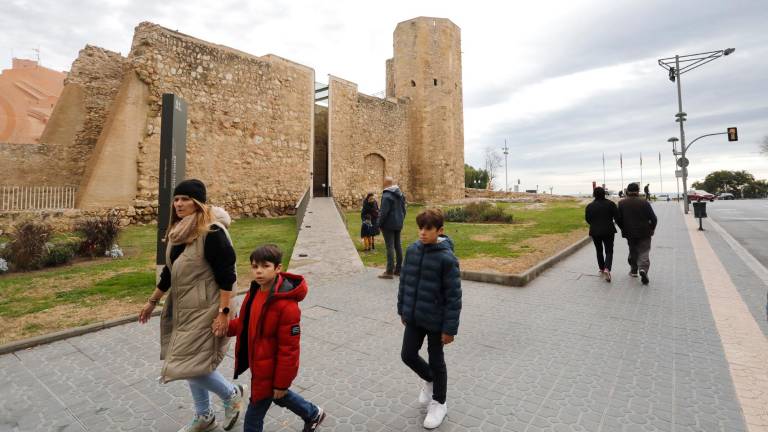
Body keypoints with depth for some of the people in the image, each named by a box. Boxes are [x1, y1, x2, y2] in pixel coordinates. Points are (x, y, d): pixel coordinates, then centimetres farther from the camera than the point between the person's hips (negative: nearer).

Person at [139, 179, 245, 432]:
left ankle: (232, 394, 21)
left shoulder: (212, 232, -19)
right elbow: (168, 272, 18)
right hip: (182, 309, 9)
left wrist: (224, 313, -22)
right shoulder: (177, 233, 7)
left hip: (204, 311, -8)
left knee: (191, 364, -6)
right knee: (190, 364, 17)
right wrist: (152, 301, 23)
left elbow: (226, 277, -20)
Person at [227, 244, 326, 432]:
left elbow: (289, 349, -25)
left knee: (253, 417, 10)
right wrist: (225, 326, -8)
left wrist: (282, 382, -18)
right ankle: (313, 414, 52)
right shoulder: (255, 291, -4)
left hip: (270, 370, -8)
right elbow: (245, 323, 10)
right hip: (258, 364, 9)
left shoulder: (286, 305, -31)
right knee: (279, 397, 29)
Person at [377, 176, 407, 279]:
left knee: (390, 247, -6)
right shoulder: (401, 194, 10)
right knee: (398, 245, 13)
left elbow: (384, 212, -19)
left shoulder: (386, 195, -17)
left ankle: (389, 271, -3)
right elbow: (403, 210, 15)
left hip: (388, 225, -8)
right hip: (398, 224, 8)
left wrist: (380, 224, -8)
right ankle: (398, 269, 21)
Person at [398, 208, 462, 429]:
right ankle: (429, 380, 46)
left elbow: (454, 296, -17)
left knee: (436, 361, 12)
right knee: (408, 355, 14)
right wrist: (402, 310, 13)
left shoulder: (446, 258, -21)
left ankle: (439, 403, 37)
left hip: (435, 320, -5)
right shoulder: (412, 250, -3)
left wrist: (450, 328, -15)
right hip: (413, 317, 6)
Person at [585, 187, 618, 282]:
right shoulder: (610, 204, -6)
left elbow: (587, 219, 2)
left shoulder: (589, 206, -4)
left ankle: (602, 270, 26)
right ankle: (607, 269, -17)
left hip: (595, 232, 1)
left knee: (599, 251, 18)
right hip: (608, 231, -1)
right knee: (609, 251, 5)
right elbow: (616, 216, -6)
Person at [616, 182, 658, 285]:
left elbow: (618, 219, -4)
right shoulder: (645, 203, -8)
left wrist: (624, 229, 11)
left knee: (633, 251, 18)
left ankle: (634, 270, 27)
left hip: (629, 233, 2)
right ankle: (643, 269, -19)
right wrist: (651, 229, 10)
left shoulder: (621, 203, -4)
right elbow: (653, 218, -6)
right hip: (644, 233, -2)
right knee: (644, 252, 2)